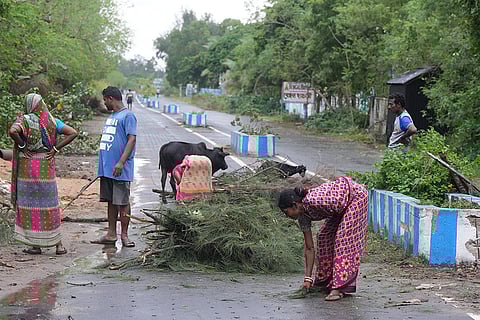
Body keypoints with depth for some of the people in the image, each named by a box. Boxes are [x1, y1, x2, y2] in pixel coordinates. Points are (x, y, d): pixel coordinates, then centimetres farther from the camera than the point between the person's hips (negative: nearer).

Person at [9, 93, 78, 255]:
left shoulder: (24, 120, -8)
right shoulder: (52, 121, 3)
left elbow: (12, 131, -28)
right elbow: (73, 133, -3)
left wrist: (22, 146, -12)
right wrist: (55, 149, -2)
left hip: (27, 167, -3)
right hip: (47, 168, 3)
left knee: (29, 204, 5)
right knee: (50, 205, 11)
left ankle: (35, 245, 6)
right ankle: (58, 244, 11)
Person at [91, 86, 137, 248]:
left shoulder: (127, 116, -8)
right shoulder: (111, 116, 19)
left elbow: (132, 139, -16)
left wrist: (121, 162, -24)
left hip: (120, 169, -9)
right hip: (106, 168, 9)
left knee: (122, 202, -2)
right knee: (111, 201, 11)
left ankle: (124, 235, 4)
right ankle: (111, 234, 16)